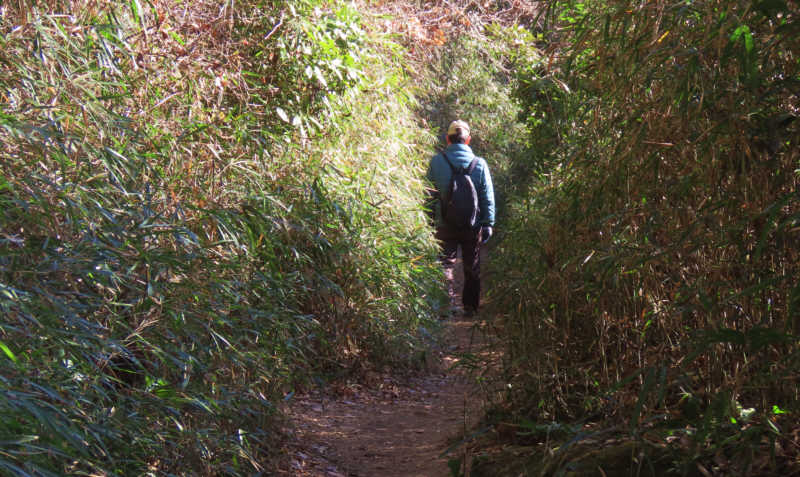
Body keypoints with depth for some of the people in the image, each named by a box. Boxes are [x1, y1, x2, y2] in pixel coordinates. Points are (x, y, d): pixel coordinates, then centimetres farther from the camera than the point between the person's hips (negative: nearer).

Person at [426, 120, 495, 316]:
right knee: (472, 268, 13)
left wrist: (430, 220, 9)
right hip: (472, 226, 1)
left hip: (445, 225, -1)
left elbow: (429, 195, 1)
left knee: (445, 265, 8)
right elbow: (488, 197, 0)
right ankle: (470, 306, 19)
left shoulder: (436, 161, -4)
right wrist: (488, 224, 5)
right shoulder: (479, 164, -3)